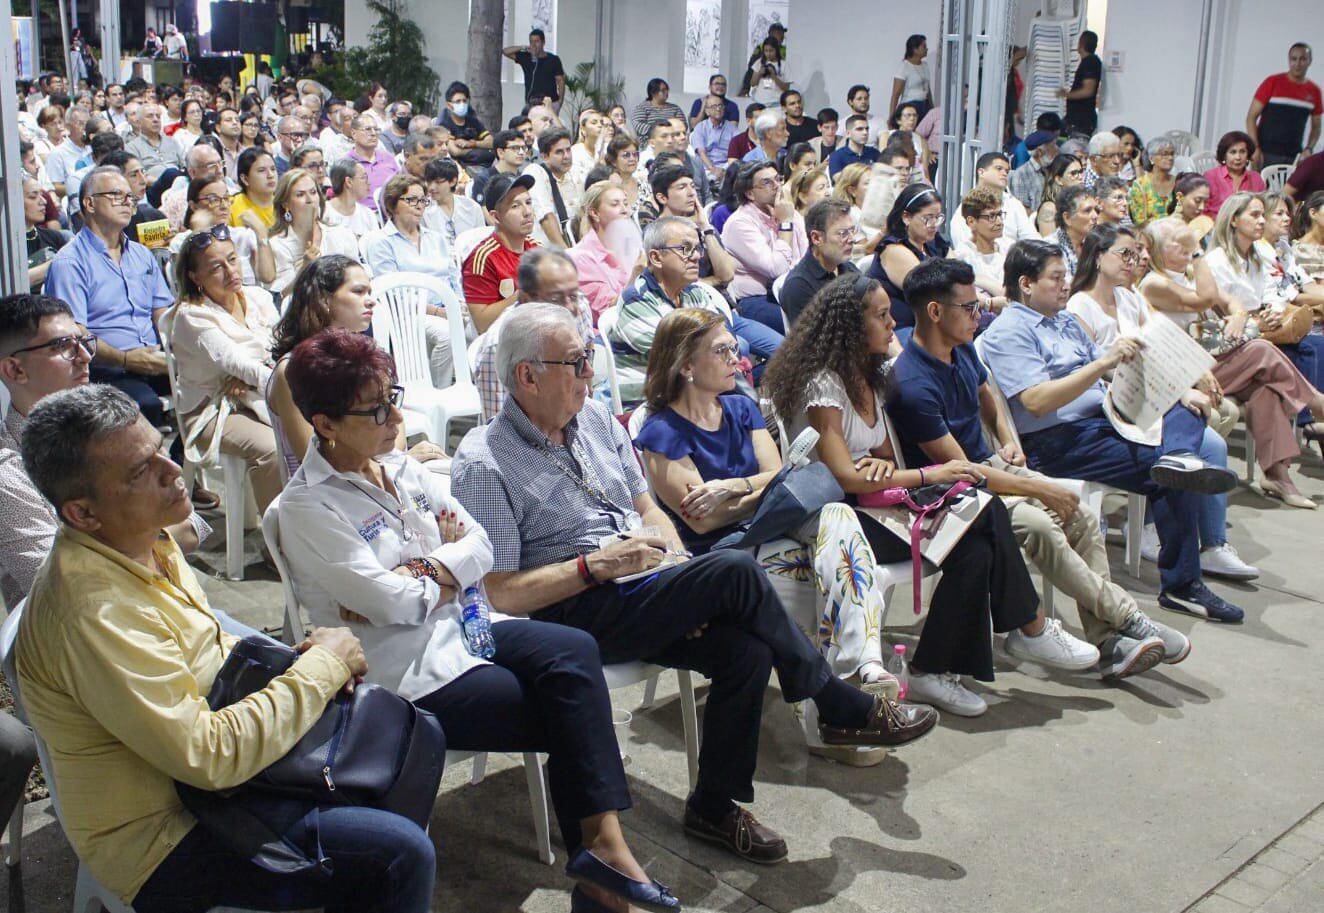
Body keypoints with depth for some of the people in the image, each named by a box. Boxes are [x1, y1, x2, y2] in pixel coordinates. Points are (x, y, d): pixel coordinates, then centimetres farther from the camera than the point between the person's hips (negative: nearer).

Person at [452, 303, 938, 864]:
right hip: (572, 612, -7)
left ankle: (715, 807, 1)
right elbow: (499, 595, -12)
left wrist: (676, 564, -4)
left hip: (639, 592, 7)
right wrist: (595, 564, -17)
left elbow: (650, 510, 17)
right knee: (735, 572, -25)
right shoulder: (483, 464, -9)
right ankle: (844, 709, -7)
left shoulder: (595, 420, 12)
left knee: (746, 652, -20)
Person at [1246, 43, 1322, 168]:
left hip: (1293, 157, 3)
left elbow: (1316, 127, 18)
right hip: (1266, 154, -3)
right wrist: (1255, 148, -13)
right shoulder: (1273, 82, -1)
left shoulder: (1314, 91, 9)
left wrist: (1308, 149, 0)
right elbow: (1251, 117, -2)